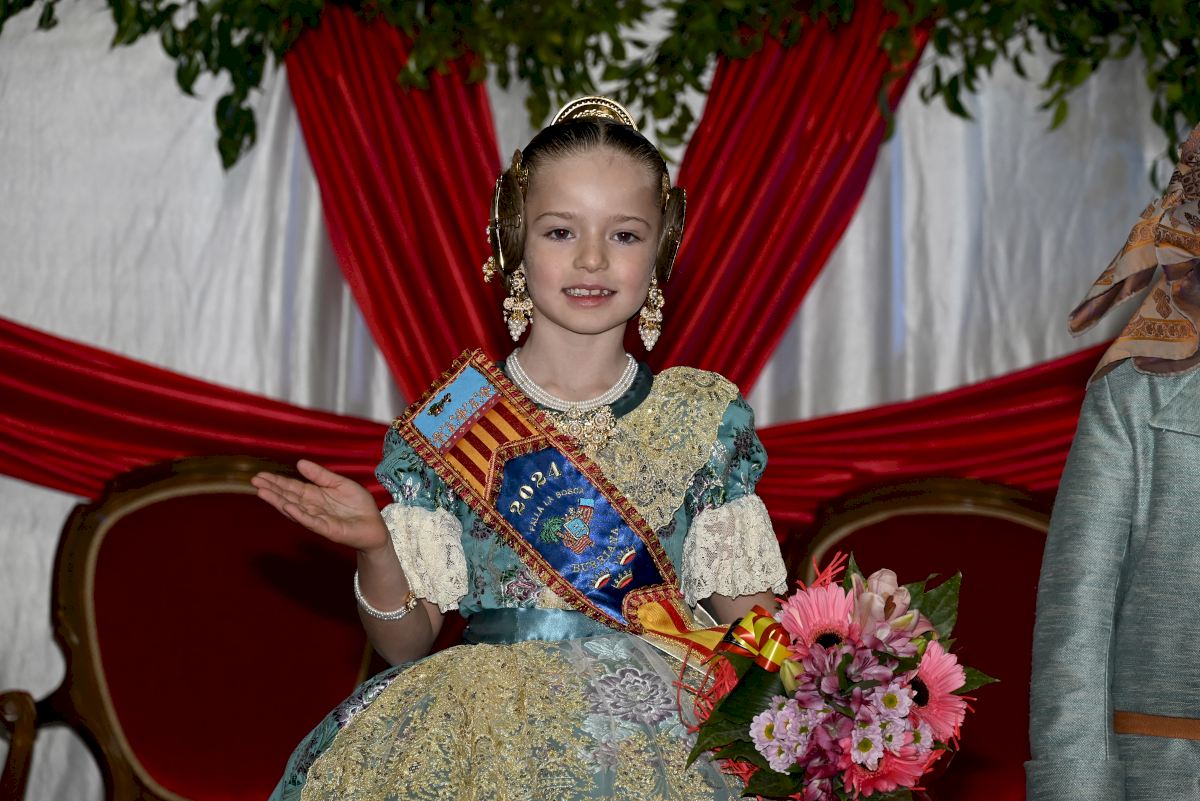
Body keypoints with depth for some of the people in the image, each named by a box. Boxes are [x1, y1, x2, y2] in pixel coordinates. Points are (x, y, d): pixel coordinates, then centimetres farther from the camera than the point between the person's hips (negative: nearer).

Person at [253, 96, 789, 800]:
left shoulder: (703, 417, 11)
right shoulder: (448, 422, 8)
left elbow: (748, 610, 12)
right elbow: (406, 644, 9)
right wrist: (377, 550, -10)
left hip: (656, 713, 0)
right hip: (486, 707, 0)